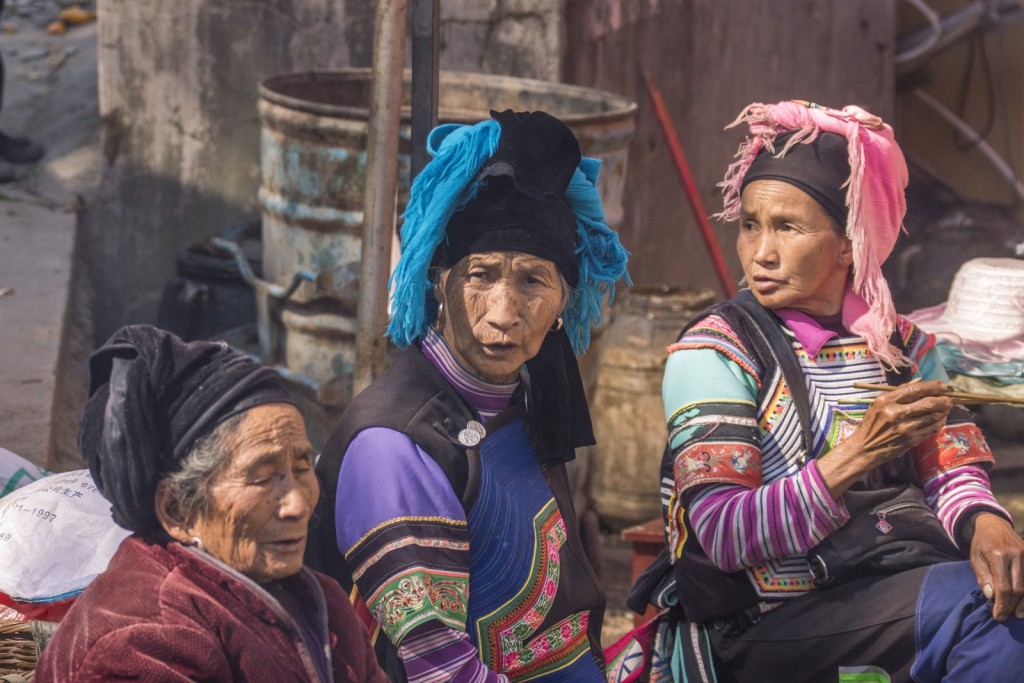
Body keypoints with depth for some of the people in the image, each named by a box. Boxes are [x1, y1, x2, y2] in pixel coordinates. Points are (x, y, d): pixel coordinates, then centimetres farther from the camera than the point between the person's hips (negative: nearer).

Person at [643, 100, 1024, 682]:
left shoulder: (900, 343, 14)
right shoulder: (714, 351, -3)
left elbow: (952, 473, 7)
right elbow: (725, 537, -13)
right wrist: (856, 454, -24)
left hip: (910, 584, 5)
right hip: (767, 619, -5)